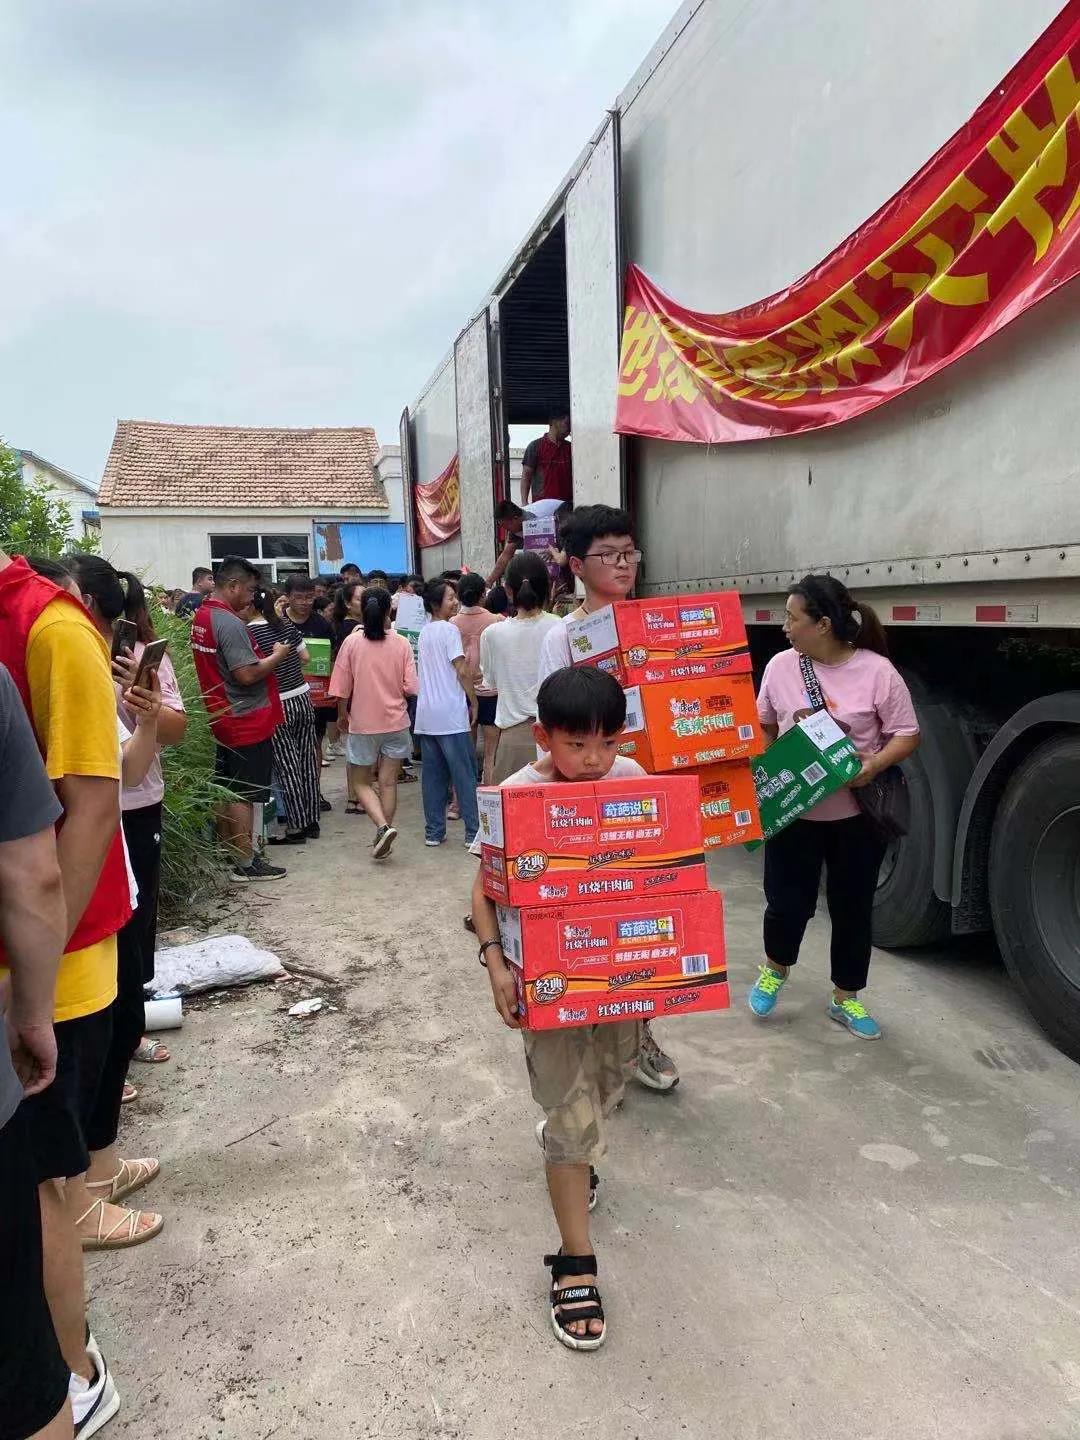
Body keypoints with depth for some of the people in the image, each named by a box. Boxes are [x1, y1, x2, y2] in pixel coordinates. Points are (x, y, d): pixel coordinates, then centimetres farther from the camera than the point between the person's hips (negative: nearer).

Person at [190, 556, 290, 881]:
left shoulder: (201, 617, 8)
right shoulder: (230, 623, -21)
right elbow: (247, 674, -24)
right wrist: (277, 654, -12)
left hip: (223, 719, 9)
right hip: (248, 722, -9)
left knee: (226, 790, 16)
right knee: (244, 794, -1)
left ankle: (228, 851, 27)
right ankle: (245, 863, 6)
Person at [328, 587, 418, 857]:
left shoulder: (352, 642, -8)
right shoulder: (402, 644, -7)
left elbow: (341, 688, -4)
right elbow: (411, 688, -7)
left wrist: (342, 714, 13)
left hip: (363, 723, -1)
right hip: (396, 721, 1)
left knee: (360, 782, 11)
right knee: (388, 782, 10)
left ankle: (383, 826, -10)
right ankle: (383, 836, 15)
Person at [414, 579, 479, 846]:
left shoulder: (424, 632, 14)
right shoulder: (449, 629, -10)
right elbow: (461, 671, -14)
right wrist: (473, 701, -3)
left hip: (426, 714, 7)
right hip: (451, 713, -7)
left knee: (433, 774, 10)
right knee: (465, 774, -1)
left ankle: (433, 832, 13)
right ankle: (474, 831, 1)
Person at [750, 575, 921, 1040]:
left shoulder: (876, 670, -12)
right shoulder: (781, 666, -3)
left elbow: (906, 735, -7)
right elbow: (763, 726, 9)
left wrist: (875, 763, -24)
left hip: (857, 815, -1)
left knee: (852, 908, 11)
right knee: (787, 901, 6)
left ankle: (845, 999, 31)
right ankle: (775, 969, 38)